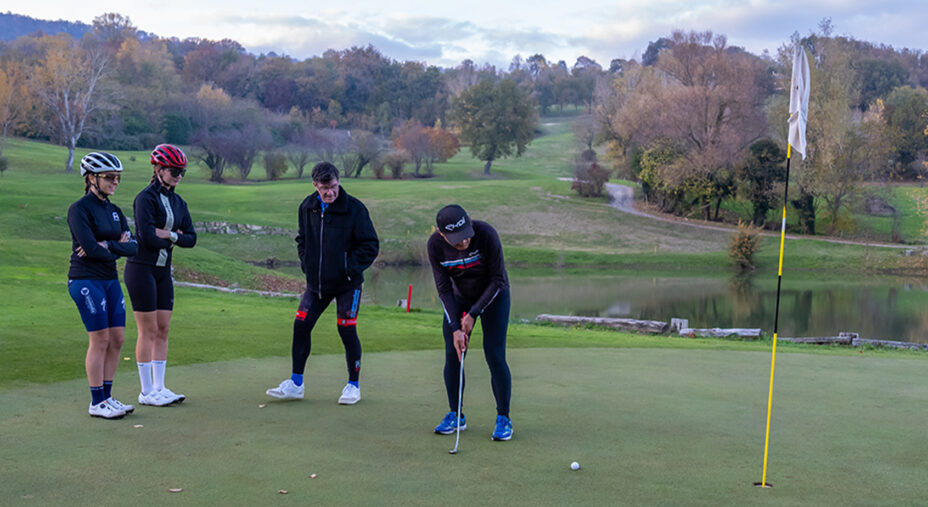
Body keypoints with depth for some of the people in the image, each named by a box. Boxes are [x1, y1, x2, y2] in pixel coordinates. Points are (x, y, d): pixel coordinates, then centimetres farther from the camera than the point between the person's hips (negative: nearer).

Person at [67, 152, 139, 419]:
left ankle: (107, 396, 17)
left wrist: (106, 245, -14)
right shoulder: (79, 209, -9)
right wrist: (117, 248, -4)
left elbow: (133, 246, 2)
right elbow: (90, 248, -20)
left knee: (117, 339, 6)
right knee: (100, 340, -6)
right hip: (86, 280, -7)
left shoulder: (114, 211, 13)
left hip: (111, 280, 8)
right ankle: (97, 403, 4)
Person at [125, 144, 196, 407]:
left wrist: (169, 235, -10)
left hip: (163, 271, 7)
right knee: (148, 331, -3)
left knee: (163, 330, 8)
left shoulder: (178, 202, 12)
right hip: (142, 269, -7)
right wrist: (172, 241, -5)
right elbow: (147, 237, -21)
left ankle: (159, 387, 17)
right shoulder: (146, 198, -12)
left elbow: (191, 238, 7)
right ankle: (146, 392, 6)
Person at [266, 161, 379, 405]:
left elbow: (371, 245, -8)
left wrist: (351, 268, -15)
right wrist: (306, 263, 5)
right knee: (301, 325, 3)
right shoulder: (307, 207, 2)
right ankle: (296, 384, 16)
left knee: (347, 331, -2)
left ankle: (353, 385, 16)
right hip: (316, 281, 5)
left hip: (347, 283, -5)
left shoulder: (354, 208, -12)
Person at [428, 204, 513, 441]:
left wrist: (473, 314, -19)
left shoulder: (486, 234, -31)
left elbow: (498, 280, -21)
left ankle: (503, 419, 2)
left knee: (494, 356, -10)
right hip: (460, 297, 3)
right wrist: (455, 328, -20)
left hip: (493, 295, -3)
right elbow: (443, 288, -13)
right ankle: (456, 415, 15)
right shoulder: (435, 245, -22)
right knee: (452, 355, -1)